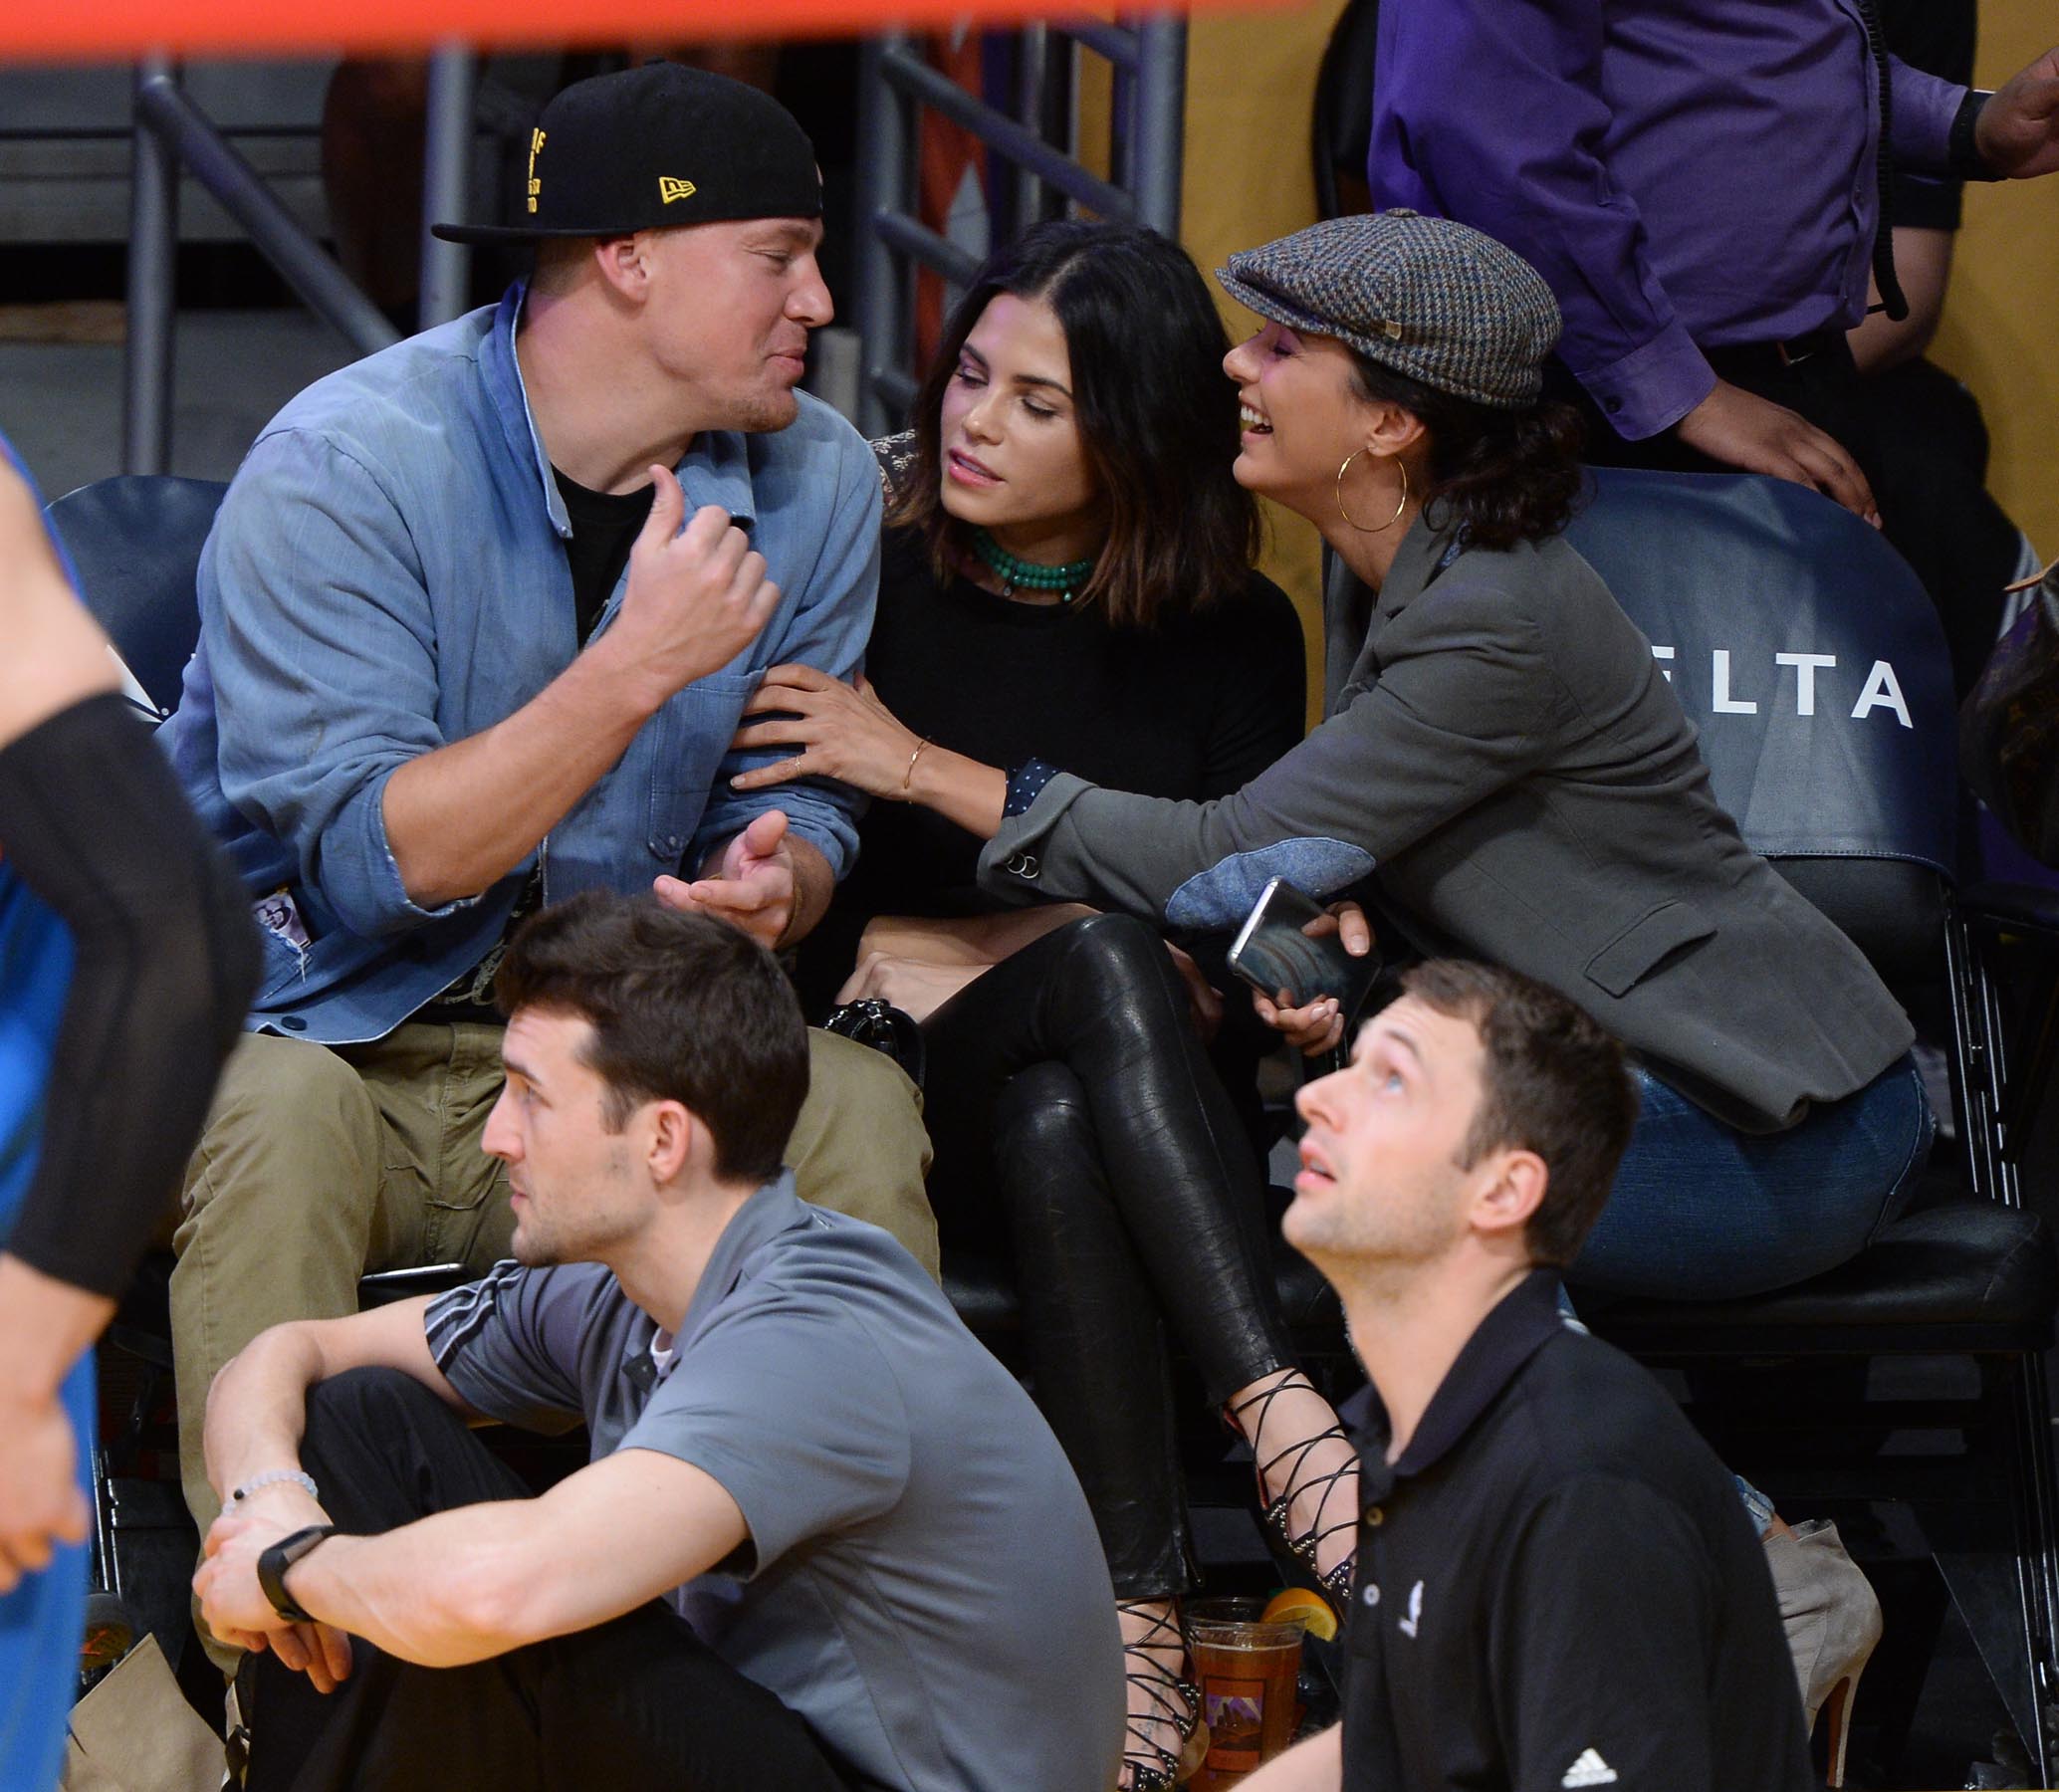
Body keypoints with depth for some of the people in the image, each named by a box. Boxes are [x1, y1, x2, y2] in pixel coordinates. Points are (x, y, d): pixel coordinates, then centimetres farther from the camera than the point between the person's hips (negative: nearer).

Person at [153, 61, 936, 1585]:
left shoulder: (814, 483, 2)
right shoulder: (341, 470, -17)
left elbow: (798, 806, 10)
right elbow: (368, 862, -23)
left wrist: (774, 876, -16)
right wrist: (639, 668, -28)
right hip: (325, 1038, -5)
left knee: (855, 1104, -22)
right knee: (279, 1115, -37)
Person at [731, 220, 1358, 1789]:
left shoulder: (1230, 635, 10)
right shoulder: (872, 583, 8)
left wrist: (930, 773, -10)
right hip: (903, 1071, -1)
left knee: (1053, 1127, -37)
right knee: (1108, 962, -34)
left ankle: (1139, 1608, -43)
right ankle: (1281, 1416, -45)